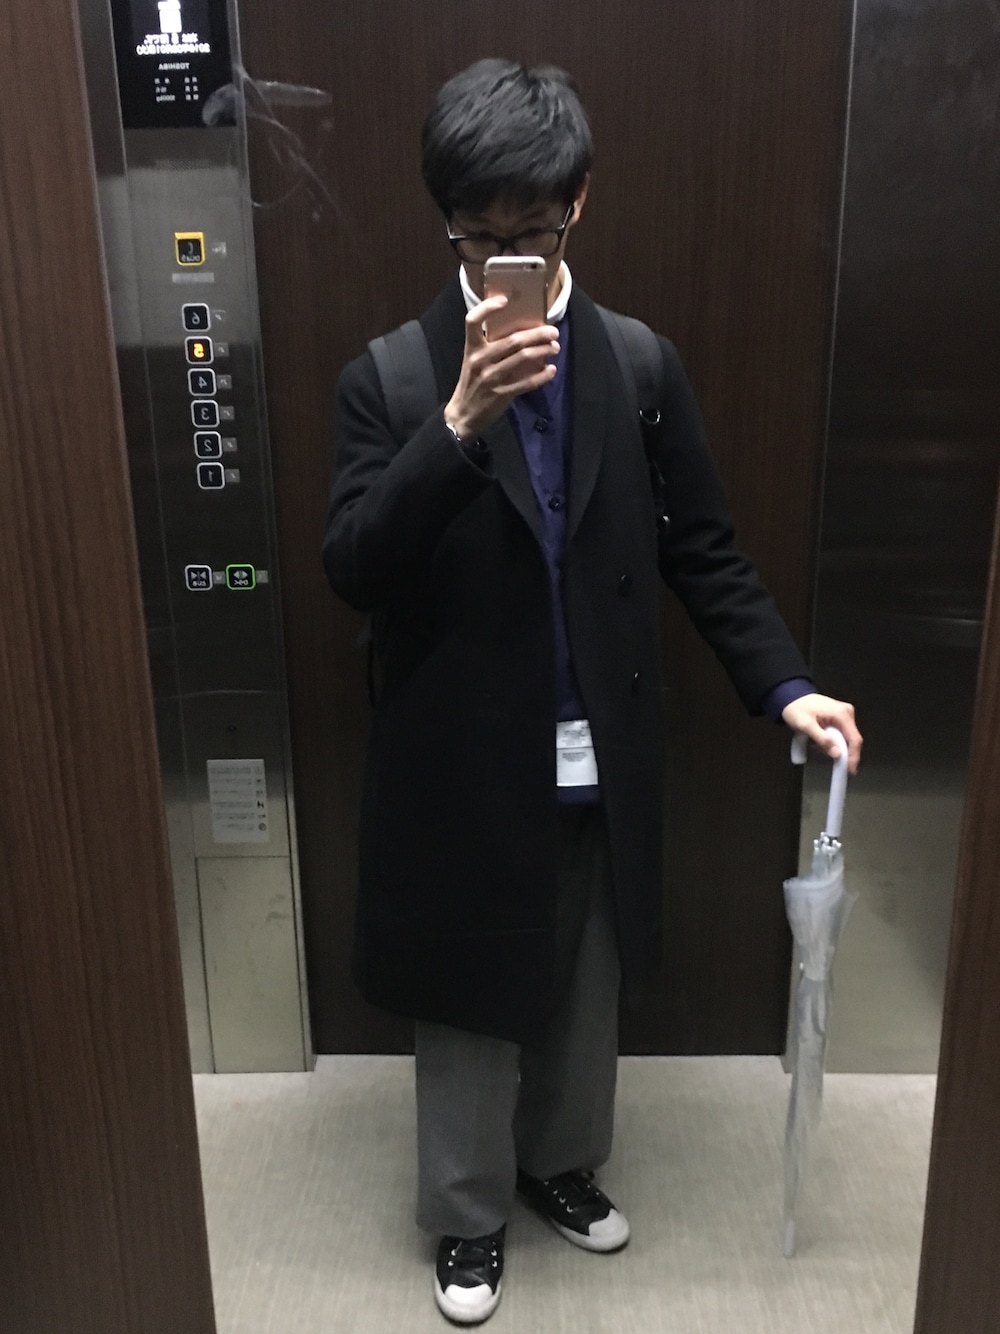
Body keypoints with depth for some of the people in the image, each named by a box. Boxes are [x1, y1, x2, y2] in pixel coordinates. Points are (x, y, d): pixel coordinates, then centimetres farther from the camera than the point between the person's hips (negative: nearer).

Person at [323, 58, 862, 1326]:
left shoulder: (641, 366, 0)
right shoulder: (390, 377, -8)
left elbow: (703, 550, 3)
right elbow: (352, 570, -18)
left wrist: (785, 683, -7)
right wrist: (461, 423, -30)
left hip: (600, 768, 3)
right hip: (463, 772, -2)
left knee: (585, 988, 22)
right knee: (470, 1005, 16)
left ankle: (560, 1160, 50)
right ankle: (468, 1213, 42)